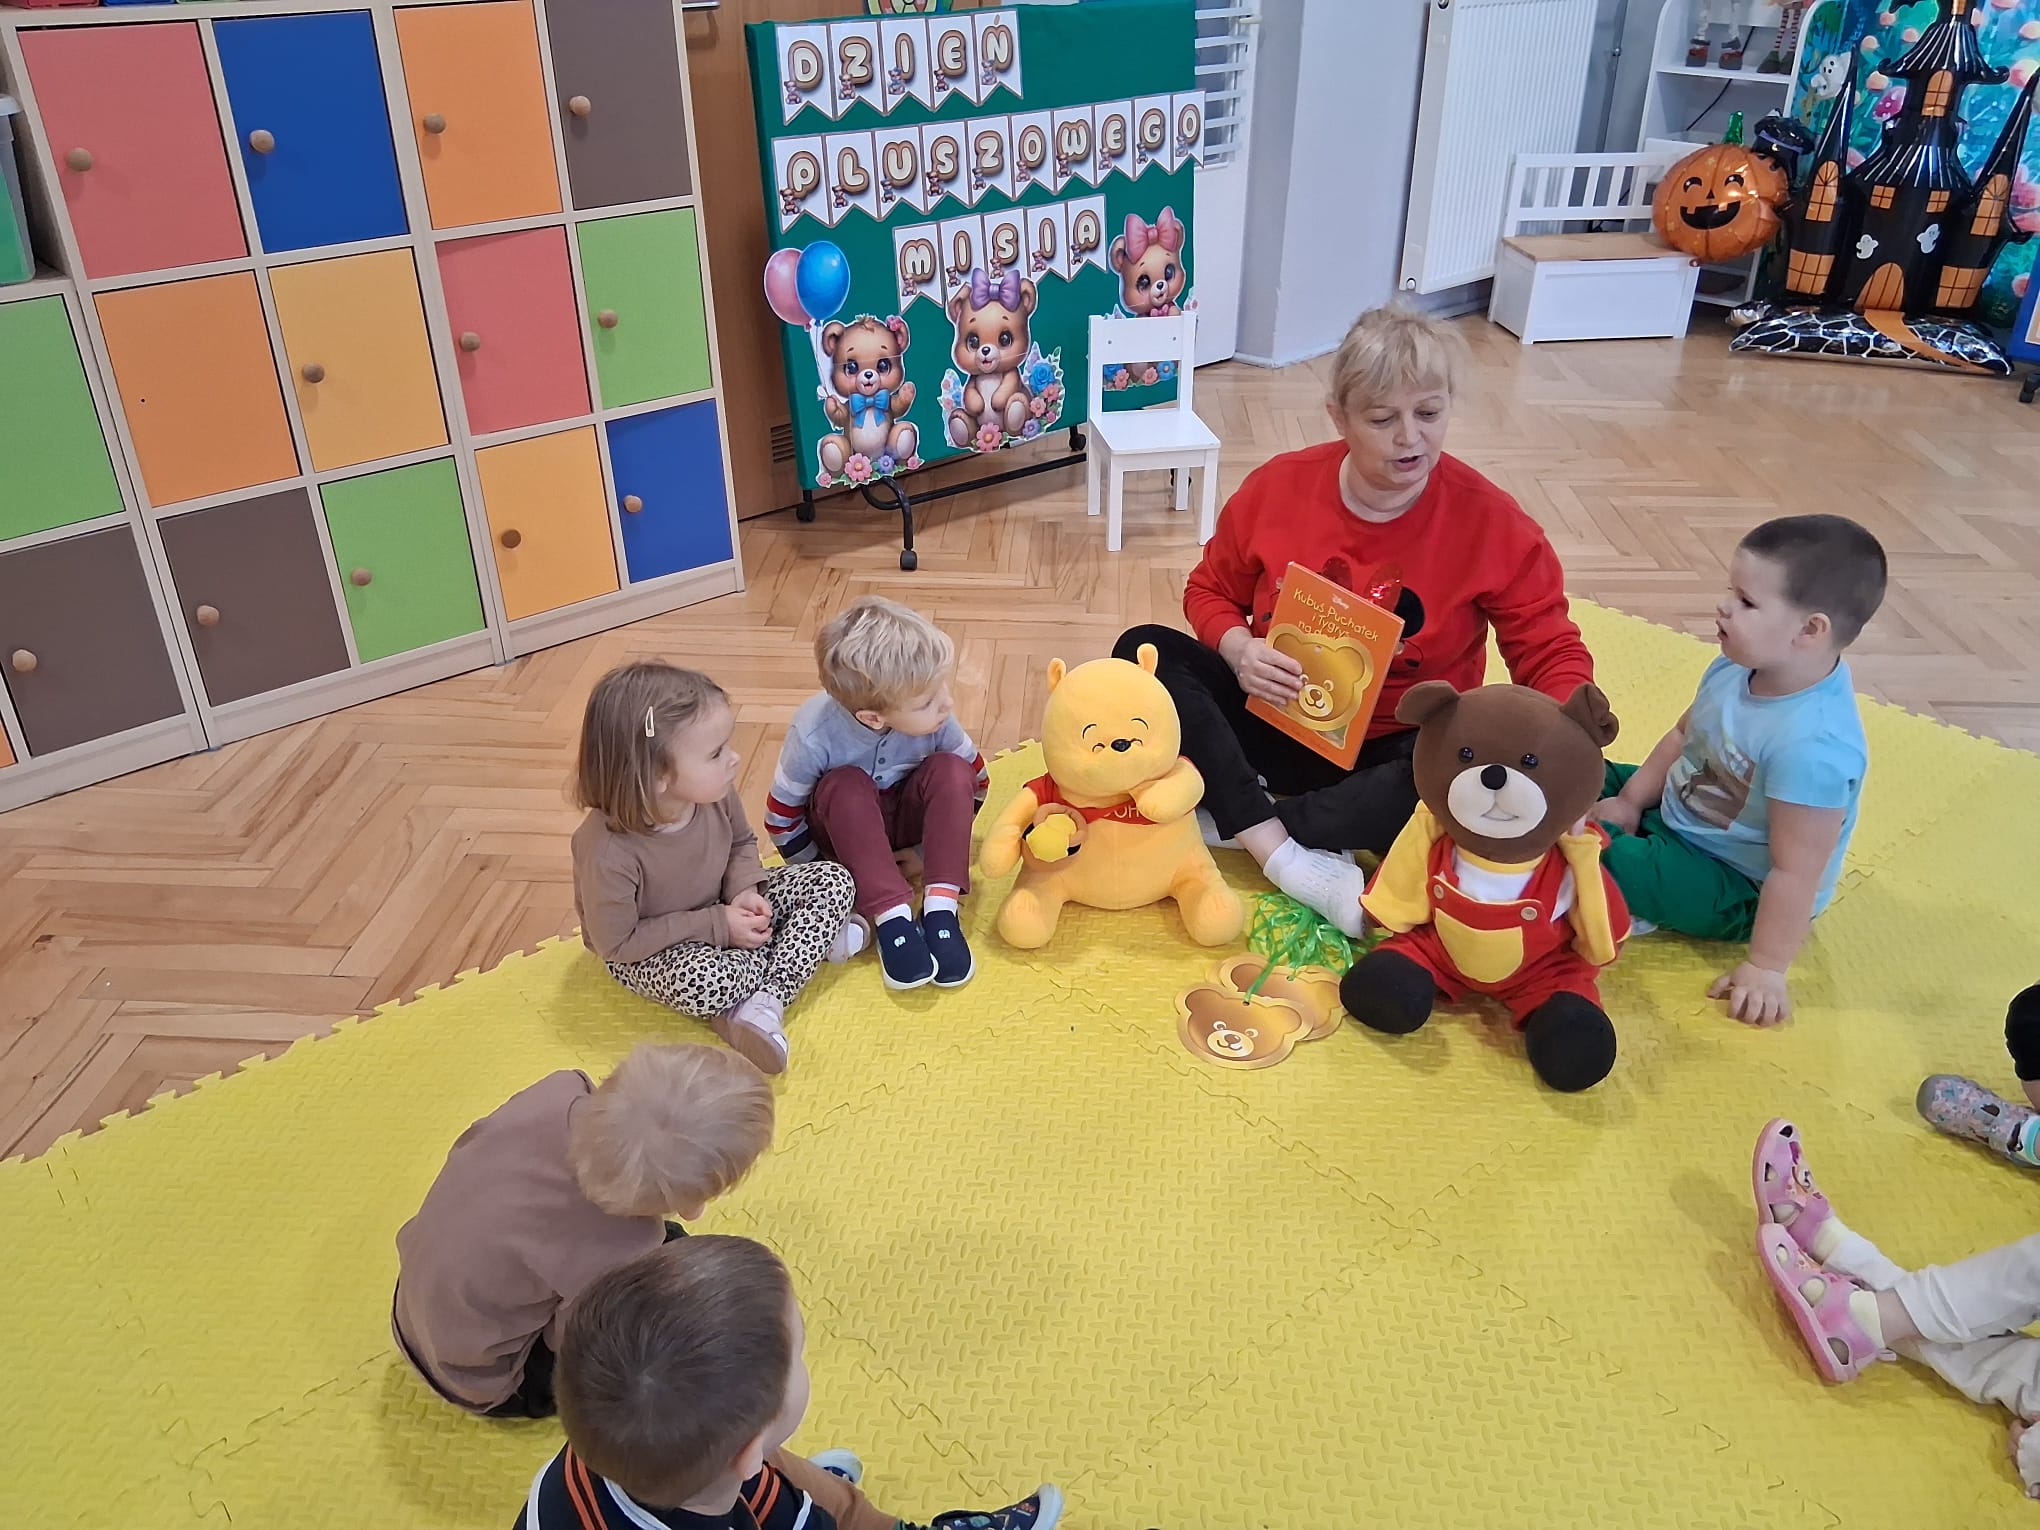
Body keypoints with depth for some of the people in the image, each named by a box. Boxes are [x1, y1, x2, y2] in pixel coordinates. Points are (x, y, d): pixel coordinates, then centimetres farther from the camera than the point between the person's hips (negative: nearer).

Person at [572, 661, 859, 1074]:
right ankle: (815, 940, -14)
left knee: (833, 880, -9)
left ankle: (766, 1003, -19)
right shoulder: (607, 851, -35)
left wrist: (745, 890, -17)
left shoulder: (714, 794, -19)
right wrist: (716, 927, -25)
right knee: (702, 982, -40)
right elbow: (617, 943, -25)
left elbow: (742, 843, 4)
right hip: (651, 951, -6)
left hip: (723, 911, 6)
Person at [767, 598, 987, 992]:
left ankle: (941, 910, -29)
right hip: (845, 826, -2)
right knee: (844, 785, -35)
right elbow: (782, 814, -18)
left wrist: (947, 837, -14)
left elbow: (974, 779, -7)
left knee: (951, 770, -27)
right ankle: (891, 918, -36)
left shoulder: (935, 719, -25)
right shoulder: (814, 734, -33)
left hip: (907, 815, 2)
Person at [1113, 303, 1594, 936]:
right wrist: (1239, 651, -18)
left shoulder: (1492, 523, -13)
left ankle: (1228, 821, -26)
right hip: (1278, 719, 2)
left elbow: (1555, 654, -7)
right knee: (1145, 652, -21)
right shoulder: (1279, 485, -8)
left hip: (1393, 750, -2)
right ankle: (1284, 857, -32)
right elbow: (1210, 590, 5)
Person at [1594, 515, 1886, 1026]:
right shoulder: (1736, 668, -12)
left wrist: (1766, 968, -26)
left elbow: (1796, 873, -32)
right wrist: (1631, 801, 3)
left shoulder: (1813, 745, -37)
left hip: (1738, 889, -9)